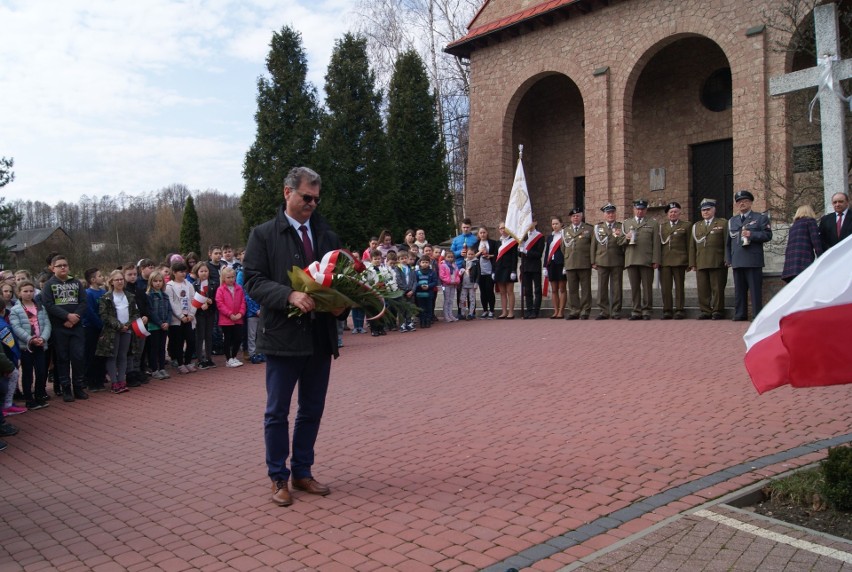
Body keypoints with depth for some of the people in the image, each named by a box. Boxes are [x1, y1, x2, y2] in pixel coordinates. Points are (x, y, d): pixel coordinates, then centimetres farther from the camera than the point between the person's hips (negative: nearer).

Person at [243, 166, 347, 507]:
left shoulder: (327, 236, 11)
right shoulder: (264, 235, -1)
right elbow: (253, 280, -9)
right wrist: (289, 296, -24)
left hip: (320, 336, 5)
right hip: (283, 335, -4)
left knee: (312, 410, 14)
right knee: (277, 412, 6)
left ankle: (303, 472, 29)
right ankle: (278, 478, 20)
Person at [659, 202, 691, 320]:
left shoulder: (686, 226, 8)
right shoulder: (662, 226, 16)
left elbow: (689, 245, 5)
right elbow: (659, 244, 12)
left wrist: (689, 261, -1)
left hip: (679, 261, -2)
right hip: (664, 261, 2)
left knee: (679, 286, 1)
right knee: (665, 287, 0)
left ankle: (679, 310, 6)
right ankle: (667, 310, 5)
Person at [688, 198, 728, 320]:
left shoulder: (723, 223, 9)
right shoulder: (696, 226, 20)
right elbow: (692, 246, 16)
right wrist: (692, 263, 8)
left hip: (717, 263, -3)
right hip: (701, 264, 4)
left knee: (717, 288, -2)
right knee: (702, 289, 1)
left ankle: (718, 311, 5)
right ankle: (705, 311, 7)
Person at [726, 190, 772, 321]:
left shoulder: (761, 218, 8)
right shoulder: (732, 221, 21)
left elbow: (768, 235, -3)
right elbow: (728, 242, 20)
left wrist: (751, 234, -16)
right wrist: (728, 259, 13)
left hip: (753, 260, -4)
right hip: (737, 261, 4)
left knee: (755, 289, -5)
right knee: (739, 290, 5)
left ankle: (758, 315, -3)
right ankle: (740, 315, 8)